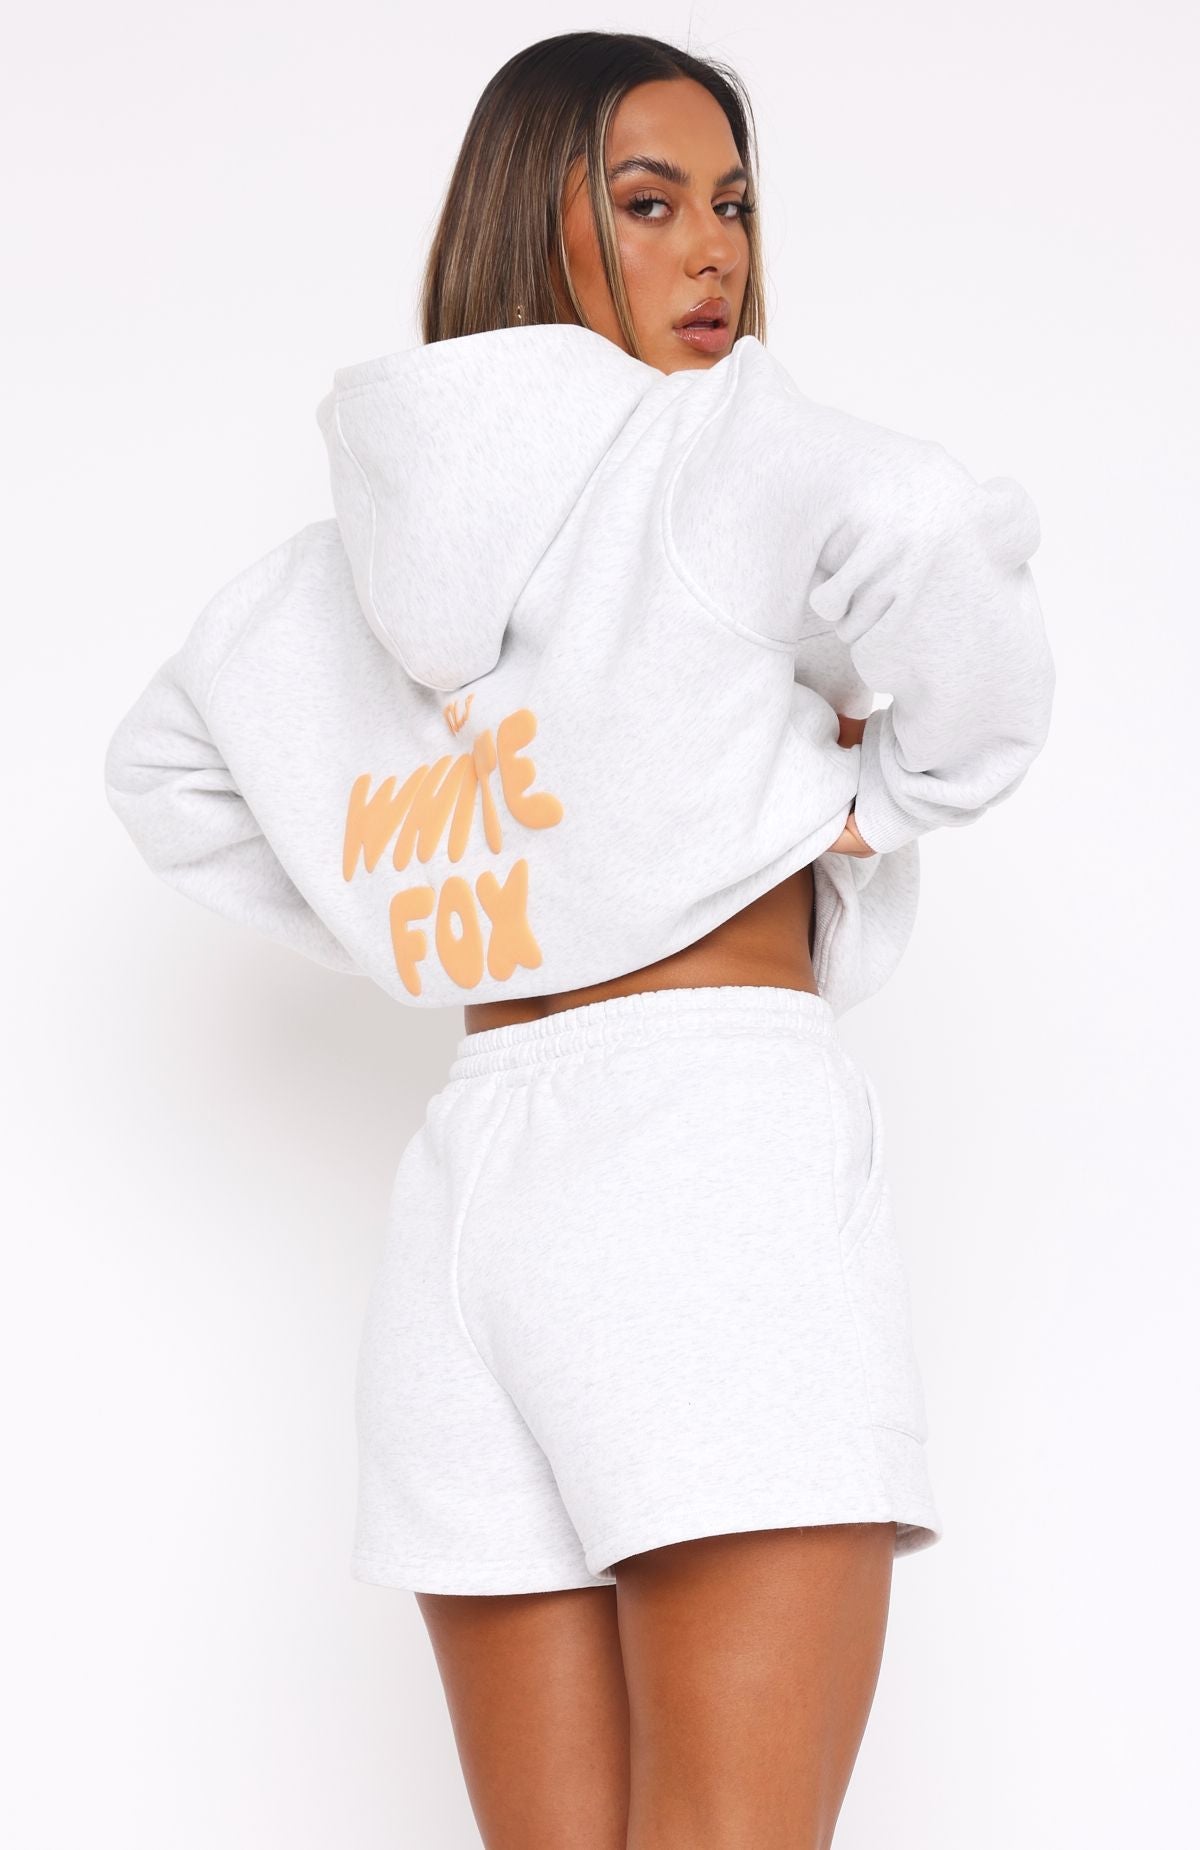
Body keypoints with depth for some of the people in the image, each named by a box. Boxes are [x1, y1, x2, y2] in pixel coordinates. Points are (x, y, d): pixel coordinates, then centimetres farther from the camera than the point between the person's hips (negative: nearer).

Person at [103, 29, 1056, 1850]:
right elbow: (925, 534, -20)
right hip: (717, 1116, -6)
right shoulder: (722, 442, 0)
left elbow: (165, 773, 32)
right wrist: (908, 783, -1)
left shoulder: (364, 545, 19)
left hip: (476, 1155, 7)